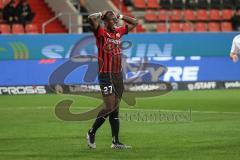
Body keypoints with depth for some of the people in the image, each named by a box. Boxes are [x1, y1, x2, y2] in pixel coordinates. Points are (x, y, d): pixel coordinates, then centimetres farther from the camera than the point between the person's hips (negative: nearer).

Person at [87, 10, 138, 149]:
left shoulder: (118, 32, 13)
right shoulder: (101, 33, -6)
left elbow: (135, 23, 25)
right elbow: (91, 18, -24)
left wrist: (120, 16, 16)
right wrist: (102, 14, -6)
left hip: (118, 75, 7)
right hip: (106, 75, -7)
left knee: (116, 109, 8)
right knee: (109, 108, -11)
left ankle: (116, 141, 11)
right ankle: (91, 133, 6)